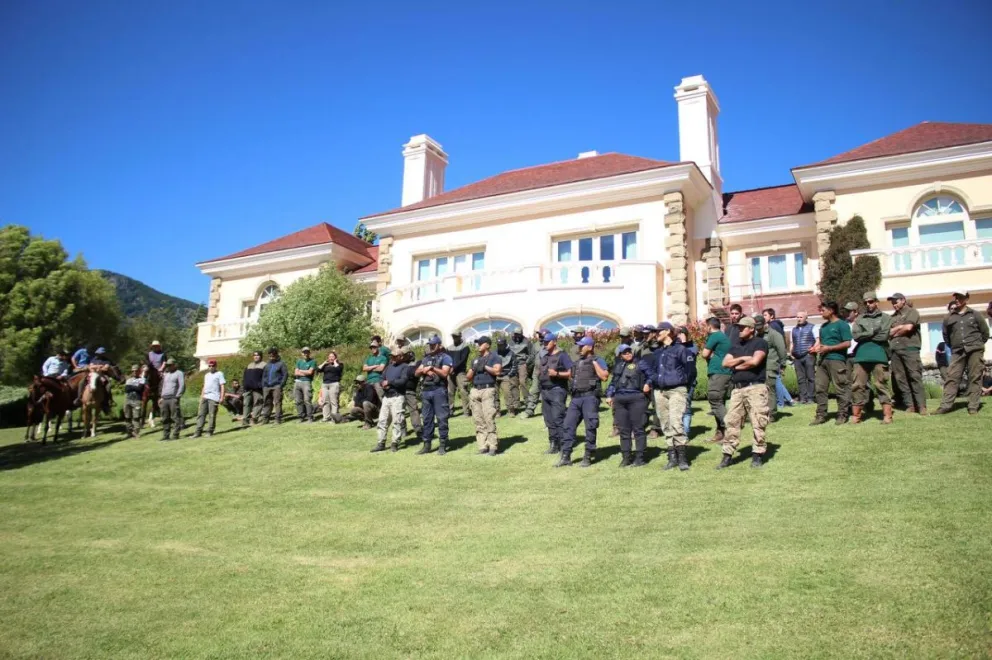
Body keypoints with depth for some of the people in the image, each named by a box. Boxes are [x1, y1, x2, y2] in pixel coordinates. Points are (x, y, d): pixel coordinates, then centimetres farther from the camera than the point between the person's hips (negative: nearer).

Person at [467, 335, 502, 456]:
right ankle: (482, 446, 5)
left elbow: (497, 371, -12)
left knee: (489, 419, -13)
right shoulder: (475, 359, 22)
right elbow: (469, 378, 20)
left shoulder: (494, 357, 4)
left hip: (488, 390, -6)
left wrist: (484, 366, -9)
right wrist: (473, 369, 2)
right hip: (475, 391, 6)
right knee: (478, 420, 2)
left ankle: (493, 446, -11)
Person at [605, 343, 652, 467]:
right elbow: (613, 382, 24)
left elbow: (650, 376, 9)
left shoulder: (639, 364, 6)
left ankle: (639, 458, 1)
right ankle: (625, 457, 14)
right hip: (619, 400, 4)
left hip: (636, 398, -4)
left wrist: (648, 384, -10)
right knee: (623, 430, 7)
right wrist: (609, 395, 15)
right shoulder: (617, 366, 18)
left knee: (638, 429, -3)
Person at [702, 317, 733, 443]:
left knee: (716, 402, -11)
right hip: (726, 373, 10)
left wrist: (710, 355, 11)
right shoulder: (724, 336, 21)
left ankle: (728, 429, -18)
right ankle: (720, 432, 15)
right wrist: (712, 355, 3)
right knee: (720, 403, 12)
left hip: (717, 373, -10)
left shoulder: (714, 336, -8)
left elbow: (705, 354, -8)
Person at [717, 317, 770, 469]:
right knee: (732, 421, 3)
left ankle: (758, 455, 4)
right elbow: (725, 362, 9)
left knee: (758, 423, -5)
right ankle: (727, 455, 6)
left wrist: (737, 366, 1)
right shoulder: (736, 346, 20)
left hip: (756, 387, -6)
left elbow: (755, 361, -13)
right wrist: (742, 359, -4)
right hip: (737, 388, 6)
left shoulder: (760, 343, 1)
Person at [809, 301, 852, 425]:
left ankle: (842, 415, 5)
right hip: (822, 360, 7)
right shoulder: (823, 326, 19)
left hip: (836, 360, -7)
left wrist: (829, 348, -14)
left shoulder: (842, 325, -3)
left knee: (840, 389, -2)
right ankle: (821, 415, 9)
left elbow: (847, 343, -10)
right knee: (820, 388, 5)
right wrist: (816, 348, 5)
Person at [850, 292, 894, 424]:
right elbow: (855, 336, 1)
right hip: (861, 357, 3)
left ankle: (887, 415, -1)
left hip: (879, 356, -3)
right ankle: (856, 416, 6)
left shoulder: (885, 318, 9)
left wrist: (864, 335, -1)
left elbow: (883, 336, -6)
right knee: (858, 386, 2)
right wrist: (872, 331, -5)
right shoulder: (859, 319, 16)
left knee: (882, 385, -3)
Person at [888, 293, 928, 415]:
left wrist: (895, 332, 3)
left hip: (910, 349, -6)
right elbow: (888, 332, 10)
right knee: (900, 379, 1)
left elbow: (908, 327, -10)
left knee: (915, 377, -10)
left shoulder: (912, 312, 5)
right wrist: (900, 327, -2)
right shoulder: (892, 317, 22)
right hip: (895, 350, 6)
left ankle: (921, 406, -10)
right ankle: (910, 405, 3)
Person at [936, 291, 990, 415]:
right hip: (957, 352, 2)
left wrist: (978, 344, 11)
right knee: (951, 378, -4)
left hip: (974, 351, -2)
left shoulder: (974, 314, 5)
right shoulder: (949, 318, 10)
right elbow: (946, 335, 21)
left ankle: (973, 407, 0)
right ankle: (945, 405, -7)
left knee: (975, 378, -1)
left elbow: (985, 331, 11)